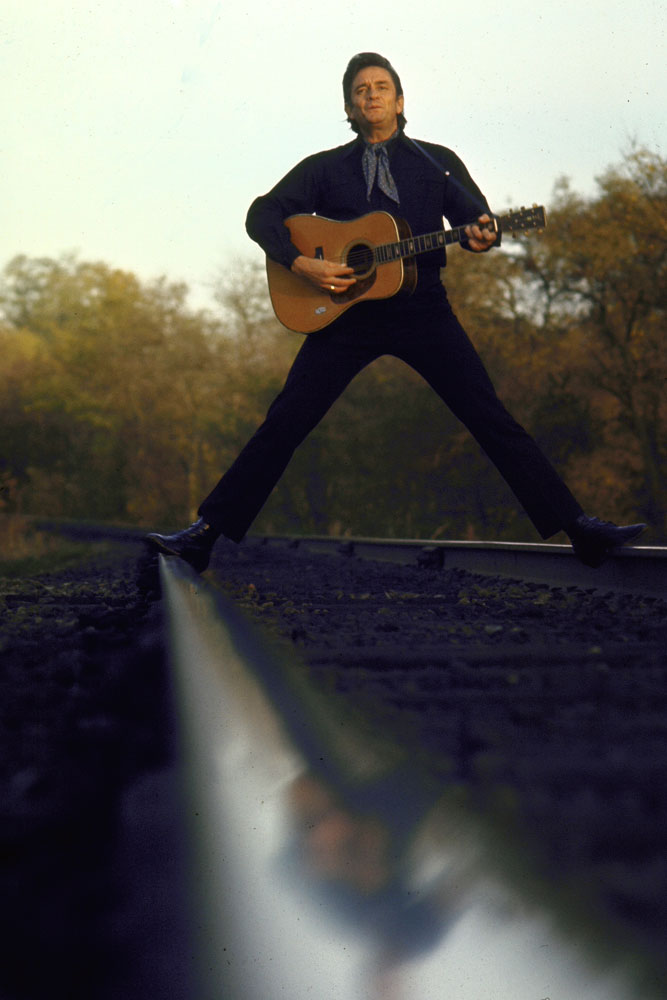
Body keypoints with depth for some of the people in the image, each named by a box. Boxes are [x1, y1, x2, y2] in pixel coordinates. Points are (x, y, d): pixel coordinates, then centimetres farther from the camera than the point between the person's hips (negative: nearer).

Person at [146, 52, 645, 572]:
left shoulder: (437, 161, 13)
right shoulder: (324, 168, 13)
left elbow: (474, 214, 4)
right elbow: (262, 214, 5)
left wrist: (481, 235, -21)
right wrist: (301, 264, -13)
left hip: (422, 309, 0)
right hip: (345, 312, 1)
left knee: (494, 421, -7)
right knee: (283, 425, -5)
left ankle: (578, 528, -6)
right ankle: (208, 532, -1)